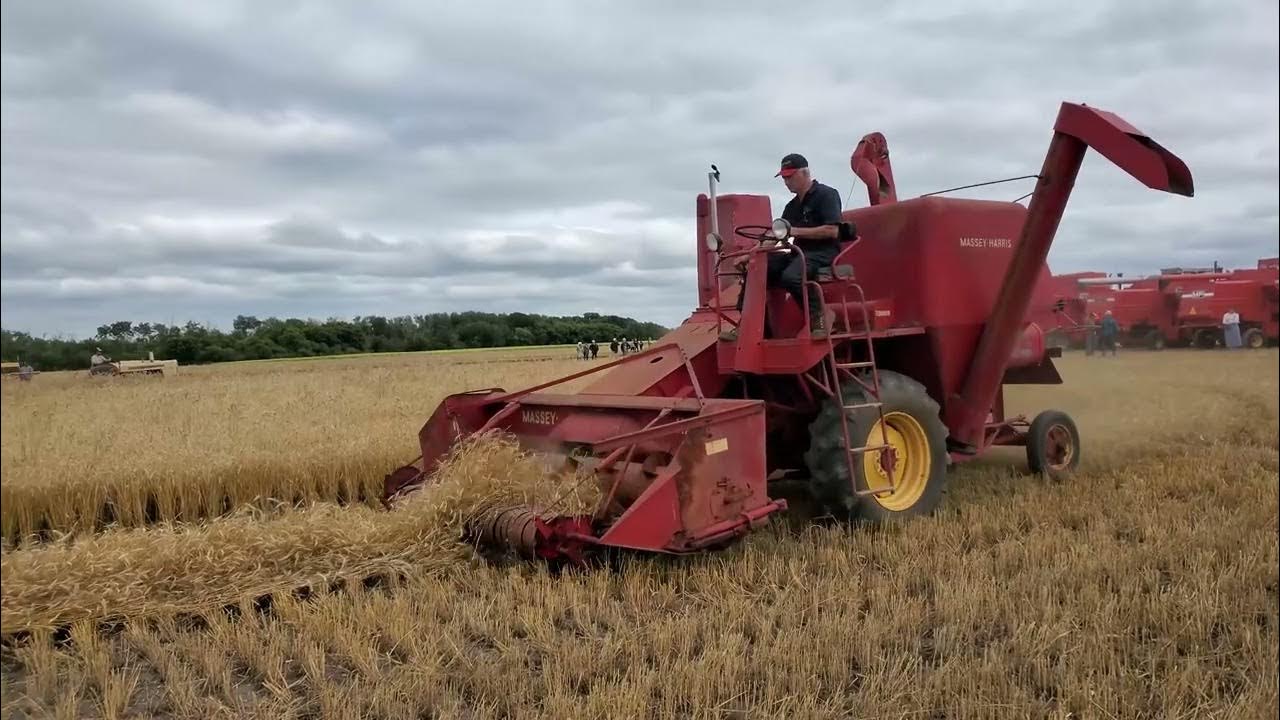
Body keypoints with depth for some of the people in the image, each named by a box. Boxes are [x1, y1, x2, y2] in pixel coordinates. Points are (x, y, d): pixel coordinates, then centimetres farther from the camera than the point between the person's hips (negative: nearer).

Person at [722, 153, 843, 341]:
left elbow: (832, 231, -15)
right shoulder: (792, 206, 21)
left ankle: (819, 319, -22)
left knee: (791, 276, -37)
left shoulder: (826, 194, -3)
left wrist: (796, 231, -15)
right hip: (799, 253, 8)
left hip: (823, 252, -8)